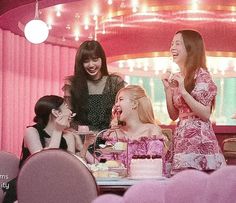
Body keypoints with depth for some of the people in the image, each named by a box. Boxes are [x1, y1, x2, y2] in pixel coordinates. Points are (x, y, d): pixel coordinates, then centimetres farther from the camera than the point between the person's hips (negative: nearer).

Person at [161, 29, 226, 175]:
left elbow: (205, 114, -14)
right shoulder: (178, 77, 14)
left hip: (199, 140, -7)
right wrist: (168, 88, 4)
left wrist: (183, 91, -19)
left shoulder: (201, 75, -8)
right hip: (182, 140, 7)